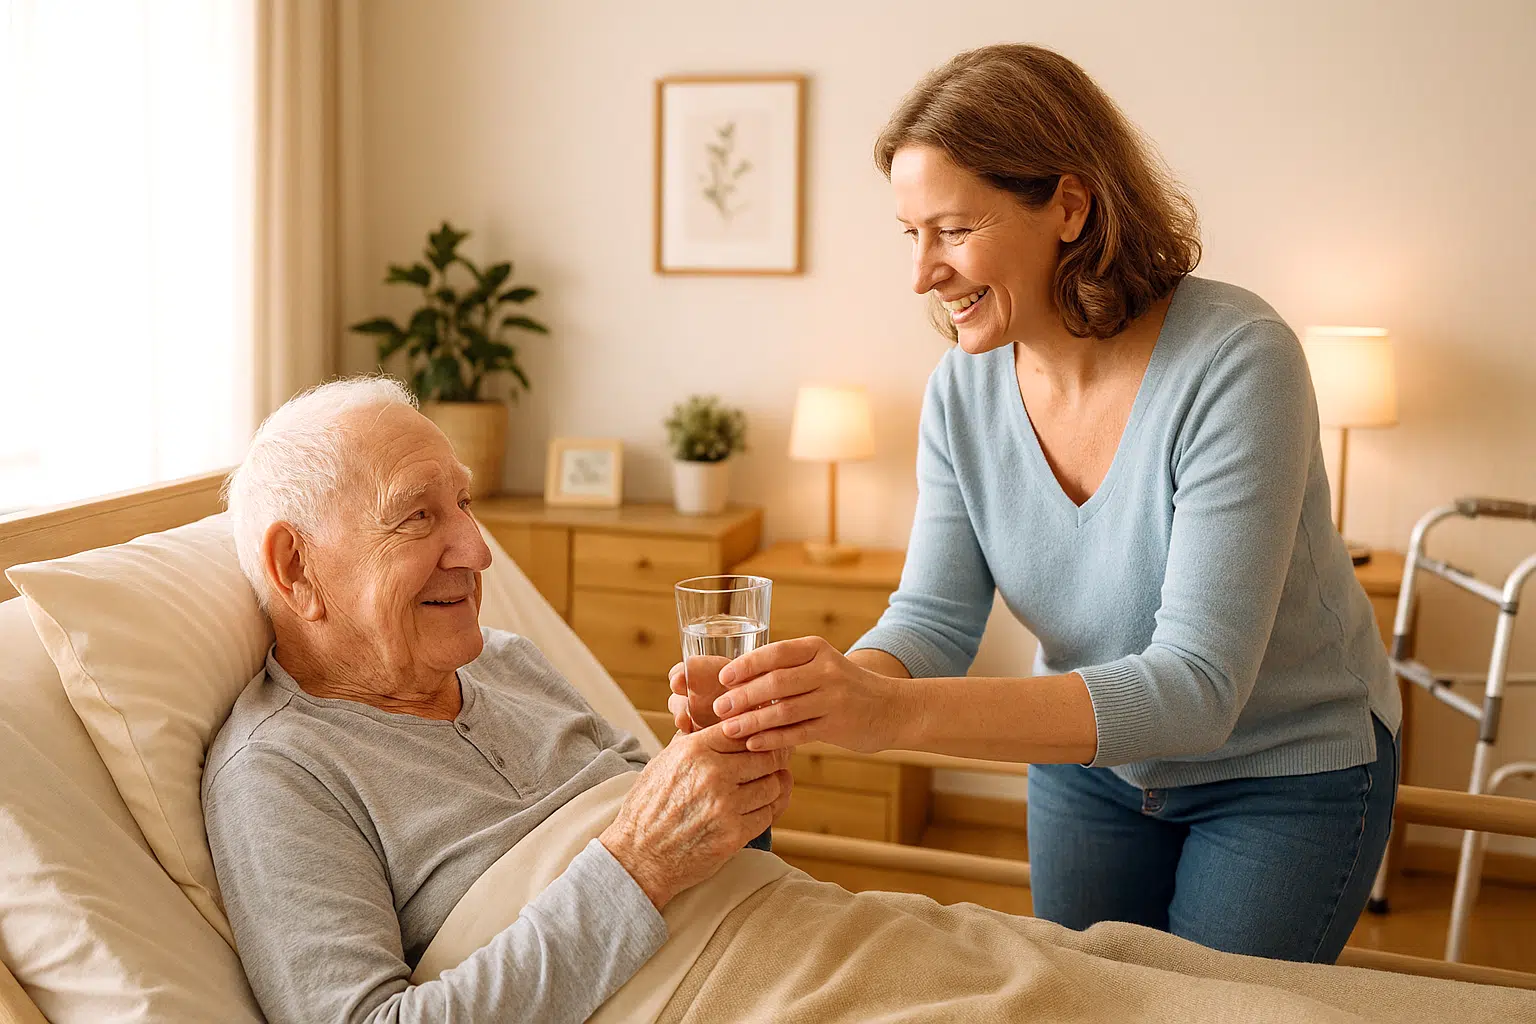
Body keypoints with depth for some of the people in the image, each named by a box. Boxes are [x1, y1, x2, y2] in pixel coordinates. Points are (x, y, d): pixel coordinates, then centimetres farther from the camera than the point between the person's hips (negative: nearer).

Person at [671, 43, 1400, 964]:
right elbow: (934, 620, -13)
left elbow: (1195, 687, -38)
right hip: (1091, 758, 5)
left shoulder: (1235, 361, -32)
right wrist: (816, 693, -37)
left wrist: (901, 713, -50)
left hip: (1289, 771, -4)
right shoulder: (963, 389, -13)